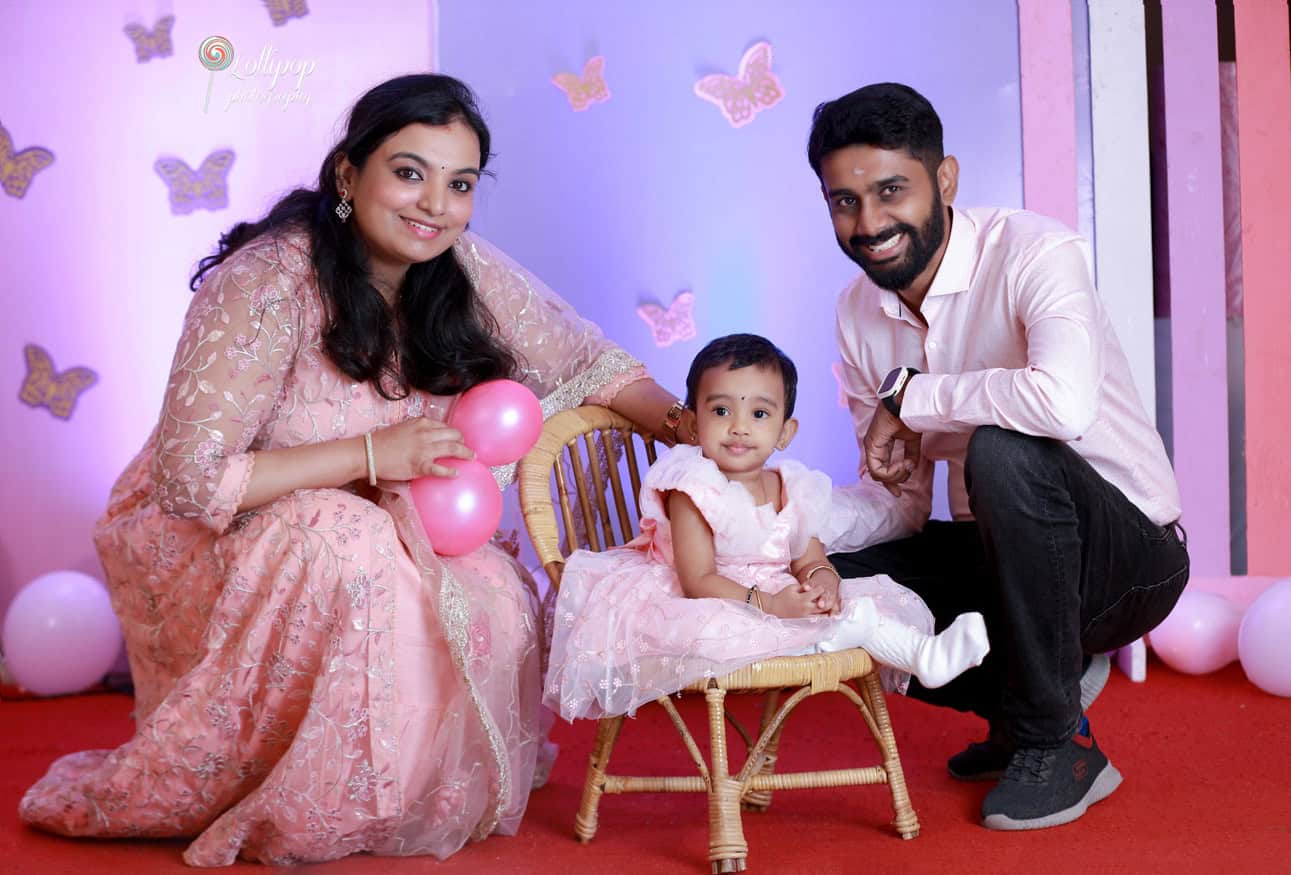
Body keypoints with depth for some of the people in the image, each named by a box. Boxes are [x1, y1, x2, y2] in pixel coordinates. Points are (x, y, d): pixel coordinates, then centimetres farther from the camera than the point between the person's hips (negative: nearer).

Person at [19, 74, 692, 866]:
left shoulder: (463, 272, -9)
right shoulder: (265, 284, -25)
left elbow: (586, 357, 1)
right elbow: (190, 480, -26)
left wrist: (676, 419, -17)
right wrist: (374, 452, -29)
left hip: (369, 533, 4)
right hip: (205, 537, -4)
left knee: (497, 600, -24)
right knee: (346, 545, -35)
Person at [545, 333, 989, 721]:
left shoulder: (792, 488, 6)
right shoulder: (692, 489, -15)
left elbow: (810, 559, 9)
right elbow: (698, 582, -21)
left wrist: (822, 581, -18)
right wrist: (769, 604, -32)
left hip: (783, 599, 7)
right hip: (709, 609, -6)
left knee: (878, 600, -6)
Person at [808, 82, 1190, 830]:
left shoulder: (1033, 253, -21)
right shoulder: (861, 314, 0)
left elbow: (1064, 400, -43)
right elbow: (900, 500, 3)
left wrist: (910, 395, -27)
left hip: (1130, 557, -6)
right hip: (1004, 557, 7)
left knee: (1002, 451, -35)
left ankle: (1057, 744, -16)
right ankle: (1027, 691, 9)